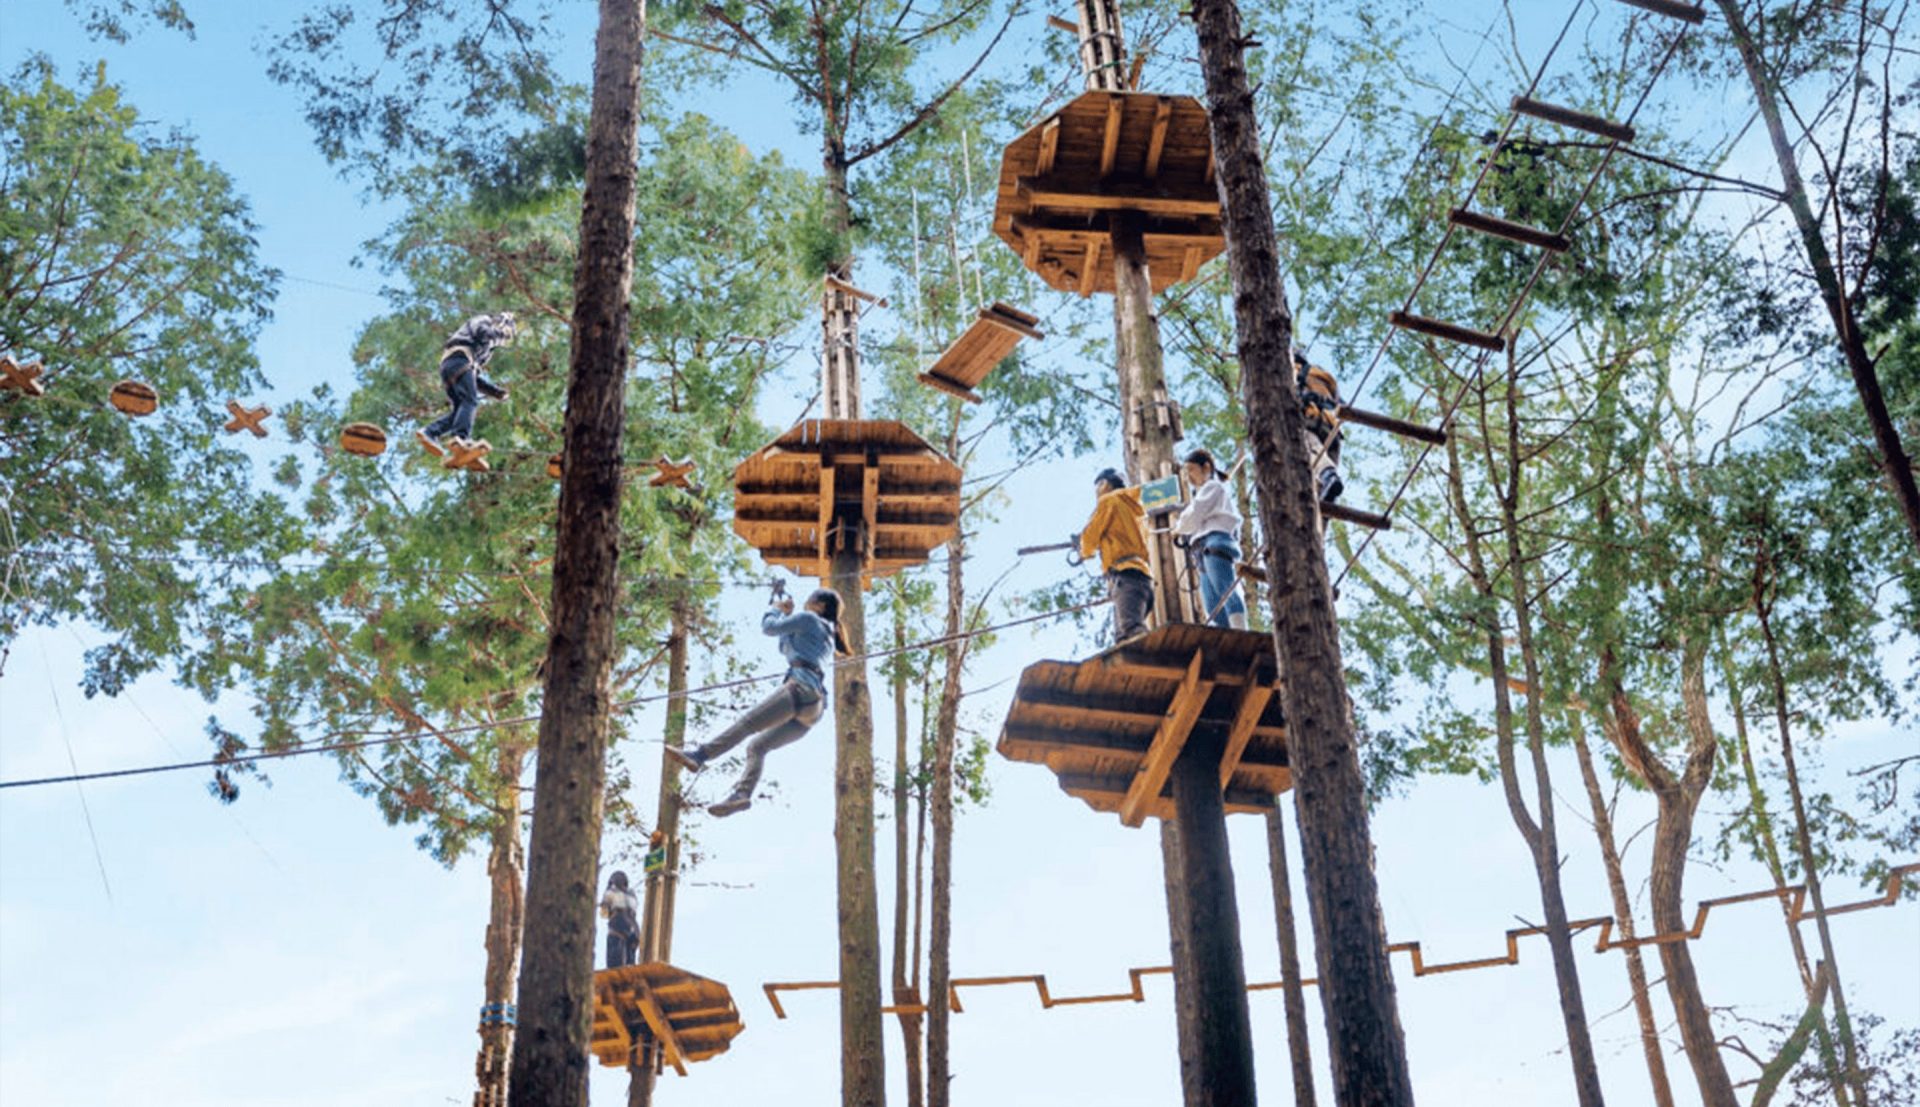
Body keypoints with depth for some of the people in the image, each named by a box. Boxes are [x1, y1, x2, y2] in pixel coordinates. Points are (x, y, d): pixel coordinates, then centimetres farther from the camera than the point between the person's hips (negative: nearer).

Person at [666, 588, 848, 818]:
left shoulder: (809, 619, 9)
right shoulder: (827, 637, 33)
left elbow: (769, 627, 8)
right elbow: (786, 648, 43)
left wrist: (777, 609, 27)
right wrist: (787, 615, 38)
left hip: (801, 688, -9)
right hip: (814, 706, 9)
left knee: (747, 723, -19)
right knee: (757, 746, 3)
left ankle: (698, 756, -30)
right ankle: (742, 793, -15)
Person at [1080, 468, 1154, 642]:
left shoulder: (1109, 500, 8)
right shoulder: (1136, 506, 32)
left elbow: (1089, 536, 6)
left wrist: (1086, 551, 26)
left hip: (1126, 574, -9)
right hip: (1144, 577, 9)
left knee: (1132, 629, -28)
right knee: (1123, 640, 0)